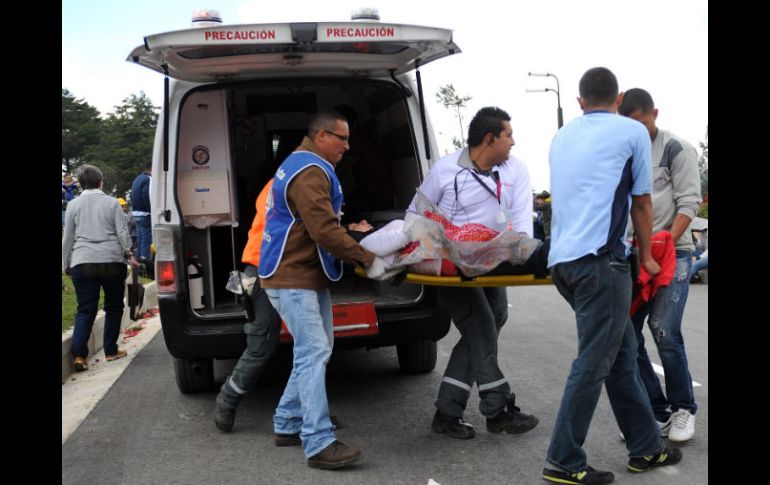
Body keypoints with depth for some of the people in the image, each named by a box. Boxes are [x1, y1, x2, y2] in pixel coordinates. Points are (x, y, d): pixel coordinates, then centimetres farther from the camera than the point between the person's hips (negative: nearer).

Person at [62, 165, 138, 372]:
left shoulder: (73, 205, 7)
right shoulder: (112, 202, 3)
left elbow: (68, 237, 10)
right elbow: (122, 232, -1)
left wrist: (65, 264, 18)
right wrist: (129, 254, 10)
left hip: (82, 263, 1)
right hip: (112, 261, -1)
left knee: (85, 310, 3)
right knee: (113, 307, 13)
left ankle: (79, 355, -9)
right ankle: (111, 351, 17)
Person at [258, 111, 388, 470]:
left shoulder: (304, 165, 18)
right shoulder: (311, 171, -18)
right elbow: (324, 231, -24)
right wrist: (366, 259, -19)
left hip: (308, 274, 11)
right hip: (293, 277, -11)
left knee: (315, 351, 15)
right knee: (313, 354, -14)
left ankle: (287, 423, 24)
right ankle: (319, 444, -13)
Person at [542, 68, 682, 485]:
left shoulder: (562, 137, 19)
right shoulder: (632, 132, 2)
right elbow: (642, 204, 8)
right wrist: (646, 257, 21)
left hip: (561, 260, 7)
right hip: (600, 261, -7)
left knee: (621, 352, 15)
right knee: (593, 364, -2)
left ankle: (645, 448, 23)